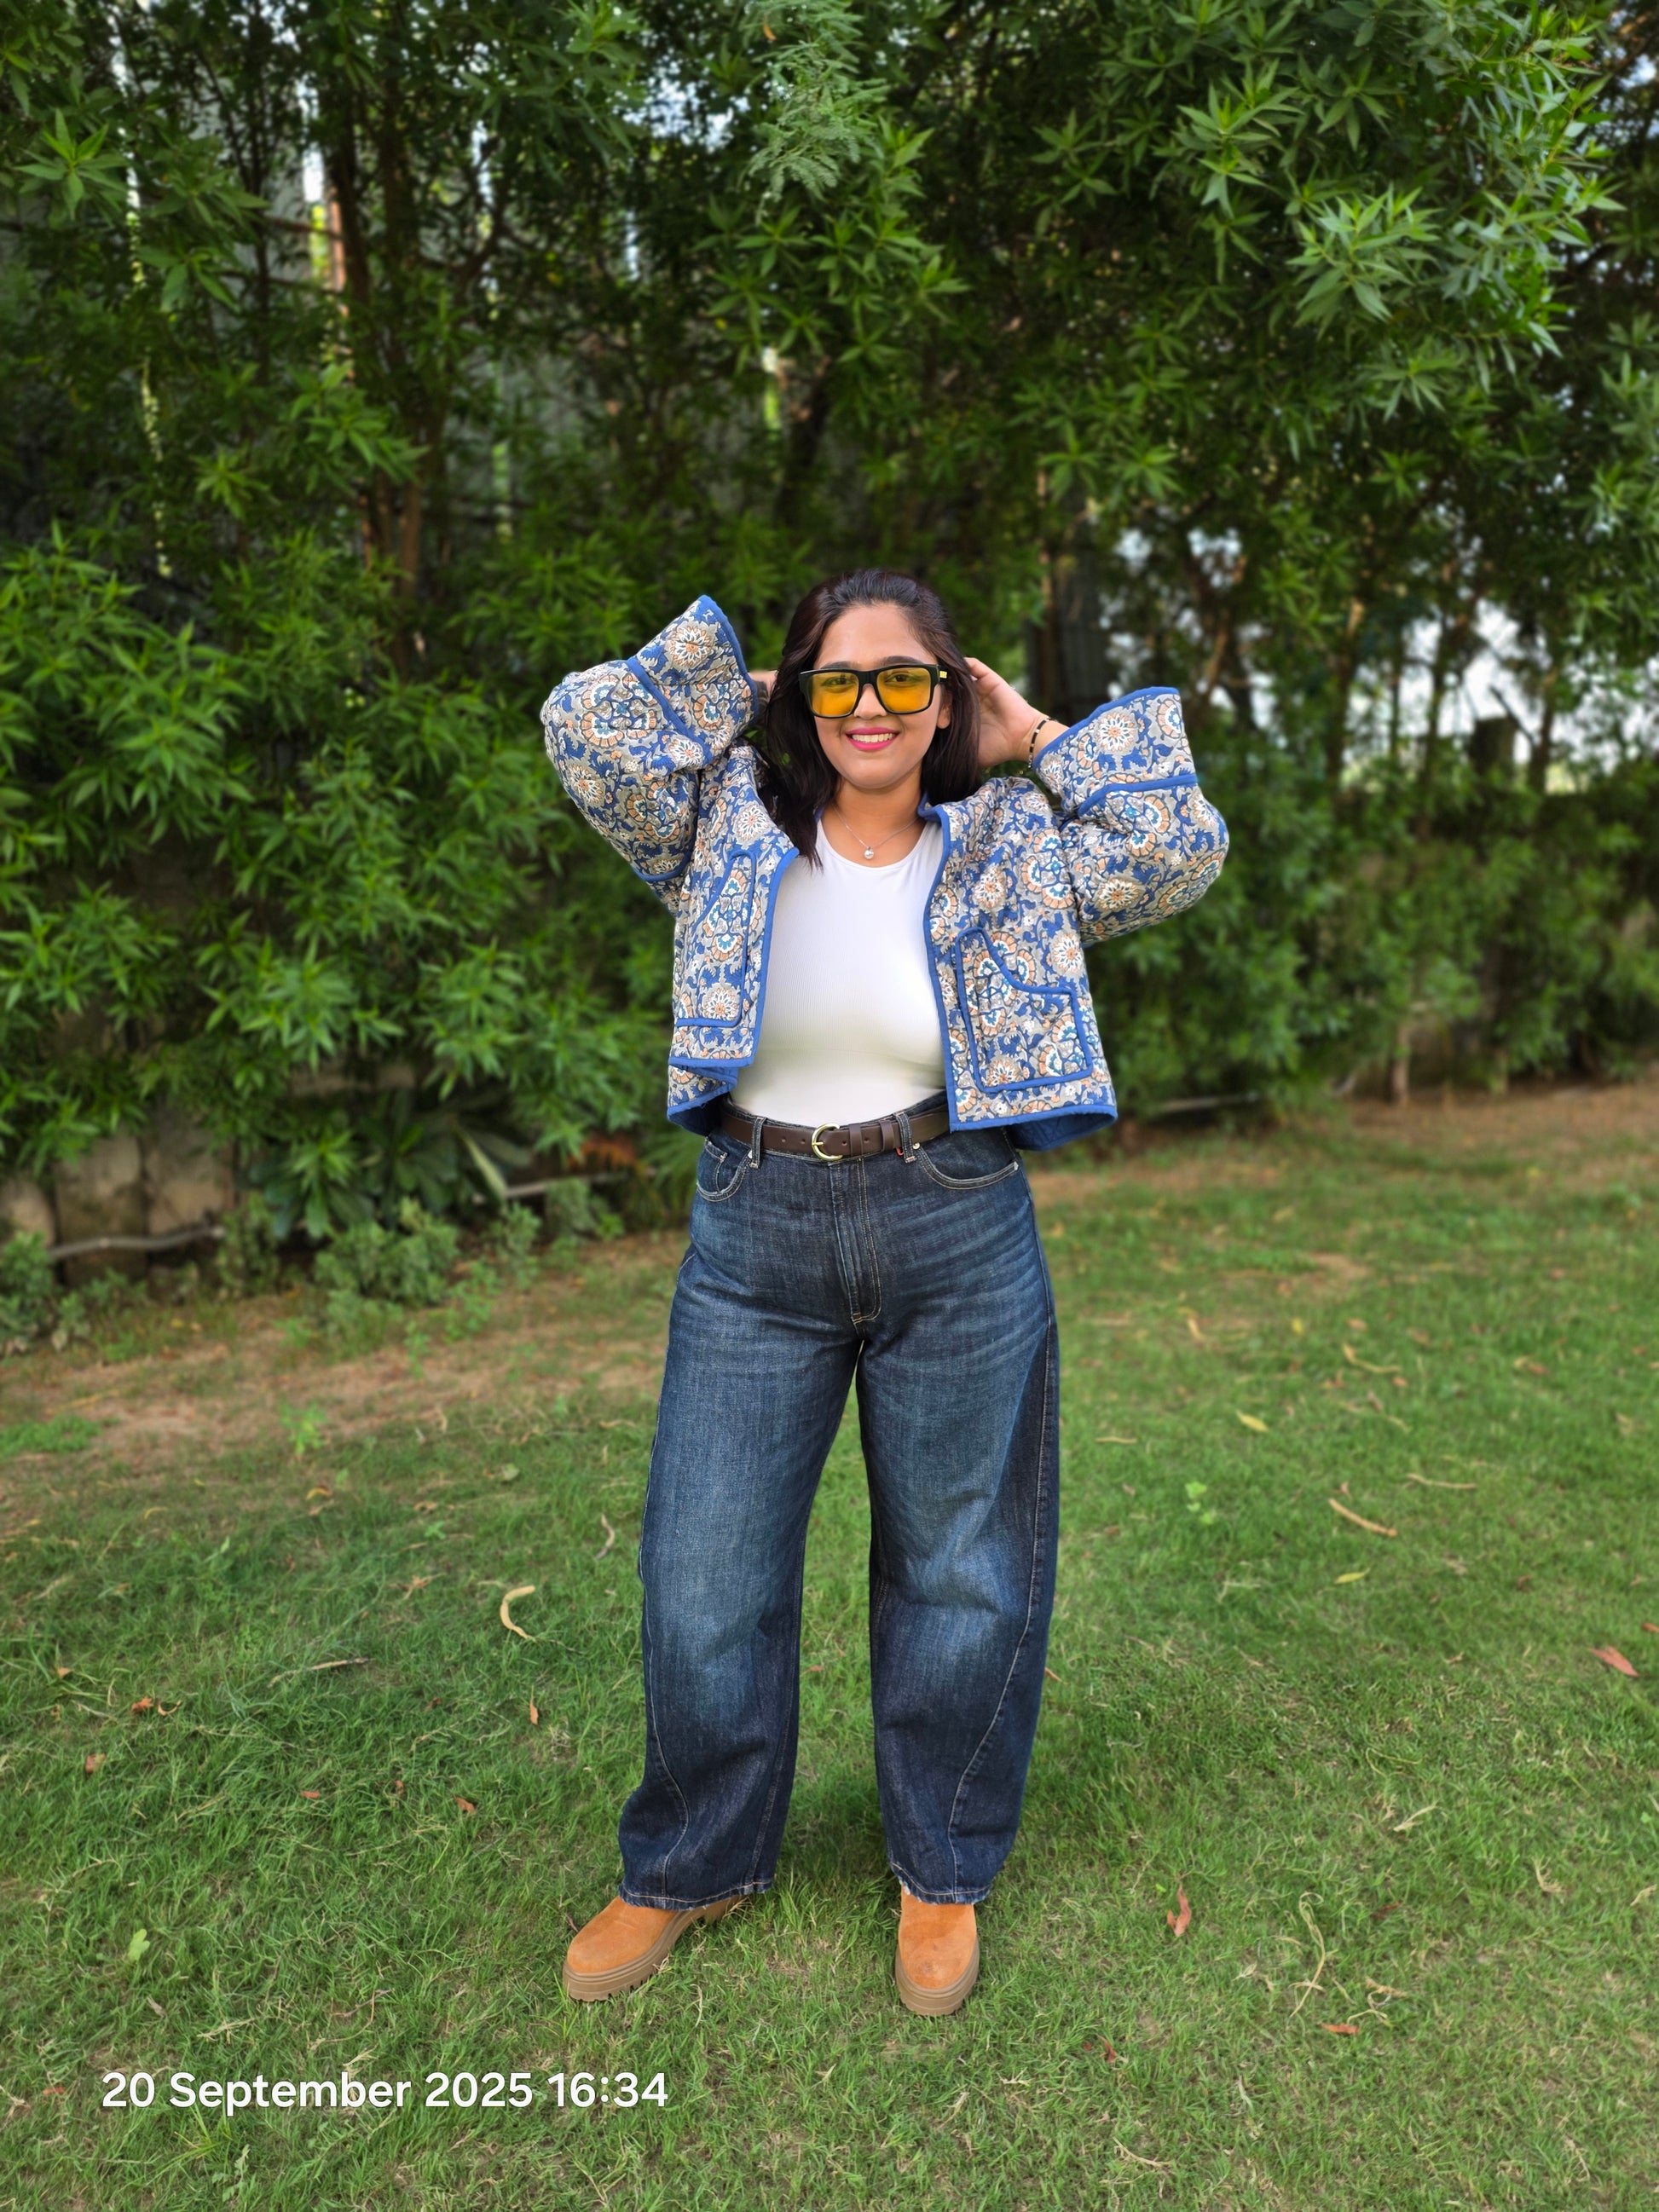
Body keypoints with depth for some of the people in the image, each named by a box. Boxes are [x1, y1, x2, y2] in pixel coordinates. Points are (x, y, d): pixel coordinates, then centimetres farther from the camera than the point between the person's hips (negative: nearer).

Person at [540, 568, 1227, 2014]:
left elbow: (1183, 851, -3)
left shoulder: (1006, 850, 3)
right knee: (705, 1574, 9)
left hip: (959, 1241, 0)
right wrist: (739, 692, 1)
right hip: (755, 1240, 1)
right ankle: (693, 1865, 36)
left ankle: (943, 1870, 38)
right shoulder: (732, 827, 3)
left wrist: (1045, 741, 1)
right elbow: (588, 725, -6)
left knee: (957, 1569, 13)